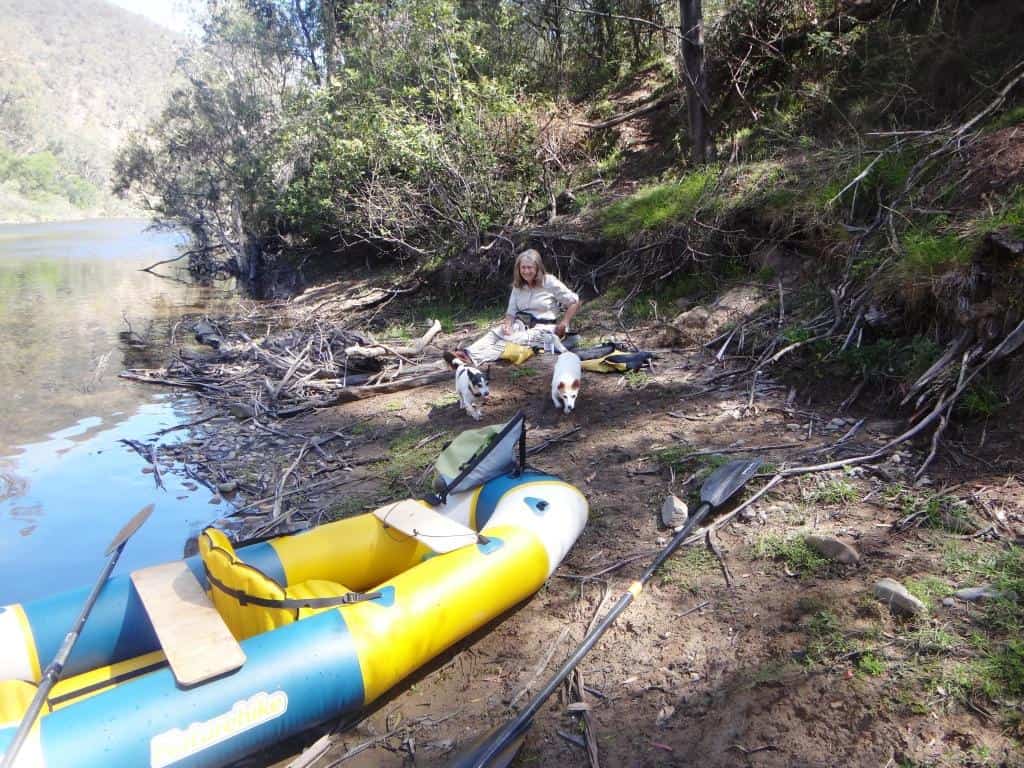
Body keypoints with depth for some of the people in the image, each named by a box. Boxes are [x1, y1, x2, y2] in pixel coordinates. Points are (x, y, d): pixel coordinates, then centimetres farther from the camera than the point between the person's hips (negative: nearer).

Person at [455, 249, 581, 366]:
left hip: (542, 329, -6)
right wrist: (508, 324, -16)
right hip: (521, 324, 6)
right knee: (494, 333, -25)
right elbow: (511, 312, 6)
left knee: (513, 340, -34)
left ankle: (475, 358, -55)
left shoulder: (549, 282, -5)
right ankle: (469, 354, -49)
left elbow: (574, 302, -1)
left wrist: (563, 324, -8)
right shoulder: (518, 286, 11)